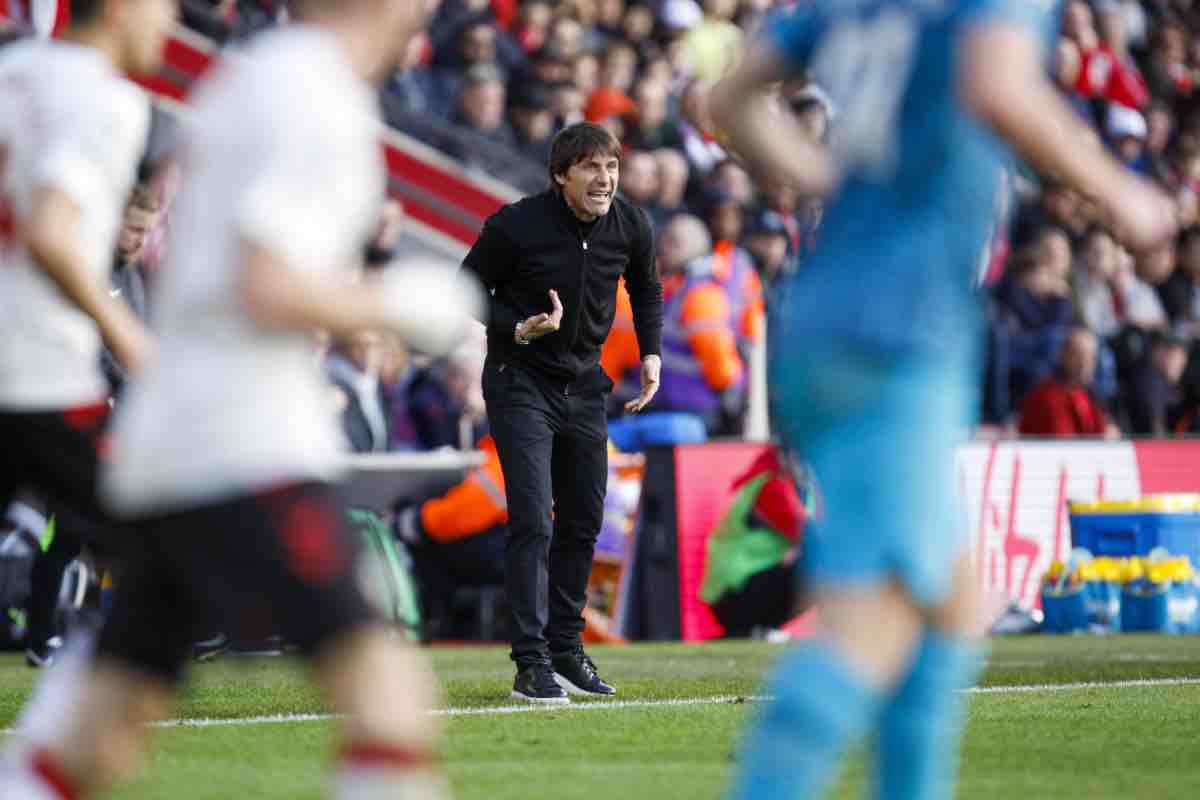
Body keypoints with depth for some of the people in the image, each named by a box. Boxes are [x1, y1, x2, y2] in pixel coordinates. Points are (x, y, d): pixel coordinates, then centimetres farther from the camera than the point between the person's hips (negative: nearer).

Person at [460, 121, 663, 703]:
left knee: (583, 522, 11)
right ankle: (532, 664, -13)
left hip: (585, 386, 6)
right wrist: (518, 329, -23)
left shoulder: (630, 227, -5)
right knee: (534, 522, -14)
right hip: (520, 383, -6)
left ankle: (566, 650, 24)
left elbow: (646, 291, 15)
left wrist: (651, 354, 3)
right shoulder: (516, 225, -20)